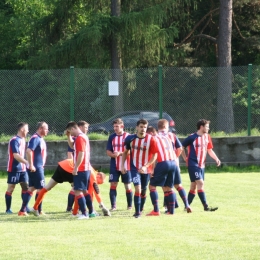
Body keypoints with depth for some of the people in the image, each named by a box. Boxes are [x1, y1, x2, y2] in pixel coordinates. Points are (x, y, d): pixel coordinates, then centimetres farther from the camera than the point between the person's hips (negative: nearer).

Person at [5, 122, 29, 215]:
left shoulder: (22, 140, 11)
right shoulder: (14, 140, -16)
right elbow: (16, 156, -23)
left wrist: (25, 164, 13)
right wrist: (27, 162, -24)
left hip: (22, 169, 8)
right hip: (14, 169, -8)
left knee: (25, 186, 6)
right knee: (10, 189, -1)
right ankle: (8, 209, 4)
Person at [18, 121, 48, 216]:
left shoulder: (41, 139, 15)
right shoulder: (35, 138, -16)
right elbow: (28, 151, -26)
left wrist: (41, 165, 21)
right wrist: (31, 165, -28)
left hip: (39, 167, 10)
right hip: (35, 168, -10)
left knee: (32, 188, 10)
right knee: (41, 188, -3)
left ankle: (22, 210, 11)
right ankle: (39, 211, 3)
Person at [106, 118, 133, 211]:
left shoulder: (128, 136, -5)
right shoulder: (112, 137, 6)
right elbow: (108, 152, 7)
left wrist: (120, 153, -22)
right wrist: (114, 154, -15)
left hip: (126, 166, -3)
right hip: (114, 166, 3)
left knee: (127, 185, 5)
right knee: (113, 185, -5)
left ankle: (130, 205, 16)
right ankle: (113, 206, -3)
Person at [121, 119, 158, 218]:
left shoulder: (151, 139, -12)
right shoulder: (130, 138, -5)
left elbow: (154, 155, -9)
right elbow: (125, 152, 10)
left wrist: (146, 166, -19)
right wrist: (122, 165, 4)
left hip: (146, 169, 0)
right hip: (134, 168, 0)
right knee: (138, 188, -14)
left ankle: (140, 209, 28)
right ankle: (137, 212, -6)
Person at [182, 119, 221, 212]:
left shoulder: (207, 137, 8)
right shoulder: (192, 137, -11)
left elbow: (210, 150, 16)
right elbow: (181, 146, -3)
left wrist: (216, 159, 1)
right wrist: (185, 158, -7)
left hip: (201, 165, 7)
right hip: (193, 164, -7)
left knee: (194, 186, 10)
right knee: (200, 183, -15)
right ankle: (206, 206, -19)